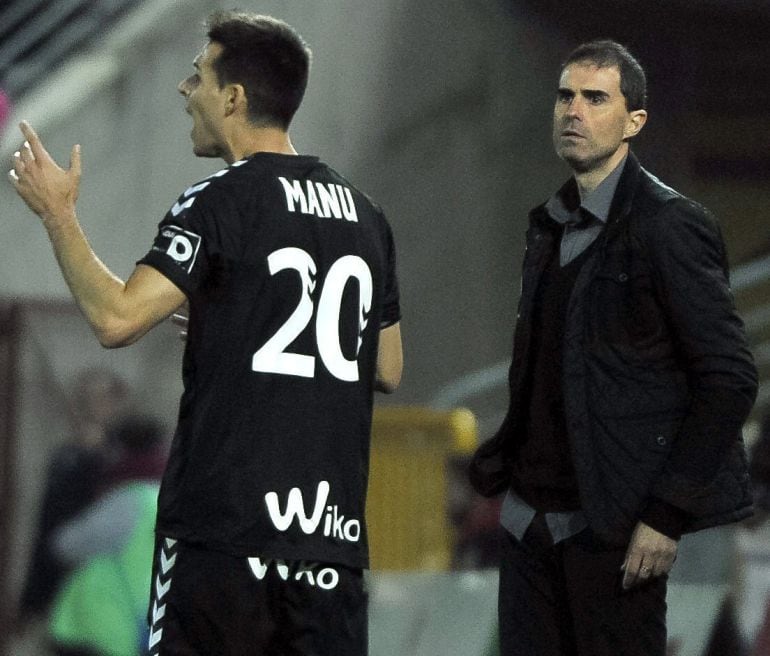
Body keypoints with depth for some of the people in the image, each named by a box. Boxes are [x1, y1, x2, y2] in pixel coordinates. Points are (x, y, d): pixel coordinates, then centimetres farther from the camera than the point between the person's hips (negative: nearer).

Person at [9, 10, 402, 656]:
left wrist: (57, 213, -4)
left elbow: (117, 318, -17)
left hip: (226, 525, -6)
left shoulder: (220, 203, -8)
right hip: (334, 531, 6)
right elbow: (387, 369, 19)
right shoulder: (365, 214, 13)